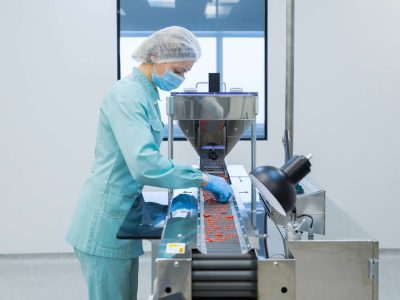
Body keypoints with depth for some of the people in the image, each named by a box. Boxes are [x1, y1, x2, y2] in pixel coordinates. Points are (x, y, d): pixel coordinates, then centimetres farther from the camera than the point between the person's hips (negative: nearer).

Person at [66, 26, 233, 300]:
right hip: (107, 219, -9)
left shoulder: (147, 93, 10)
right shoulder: (127, 94, -20)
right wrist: (203, 179, -24)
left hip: (122, 215, 9)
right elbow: (144, 164, -31)